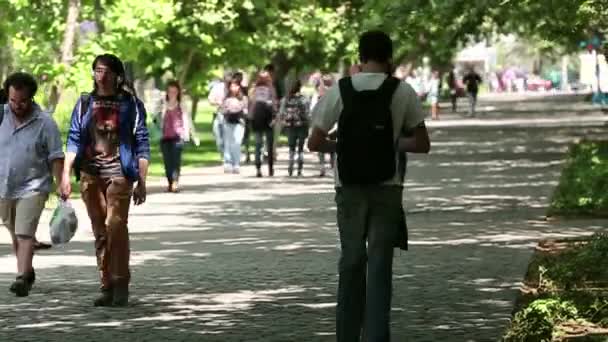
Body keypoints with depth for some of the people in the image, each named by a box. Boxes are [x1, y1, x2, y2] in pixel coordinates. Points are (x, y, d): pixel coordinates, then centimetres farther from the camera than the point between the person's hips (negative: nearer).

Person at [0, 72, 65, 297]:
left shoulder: (45, 123, -9)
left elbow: (56, 159, -8)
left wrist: (62, 188, -12)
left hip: (32, 188, -4)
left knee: (25, 234, -15)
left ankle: (22, 278, -19)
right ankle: (28, 271, 34)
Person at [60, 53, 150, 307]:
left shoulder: (130, 104, 4)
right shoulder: (85, 104, 11)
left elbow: (142, 144, 4)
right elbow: (74, 141, 10)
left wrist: (141, 181, -1)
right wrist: (66, 174, 0)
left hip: (118, 173, -3)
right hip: (90, 174, 3)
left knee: (116, 226, -17)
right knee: (100, 233, 6)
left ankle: (121, 285, -13)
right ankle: (107, 286, 11)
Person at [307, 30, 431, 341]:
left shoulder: (339, 90, -3)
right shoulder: (402, 92, -4)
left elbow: (315, 143, -2)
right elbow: (422, 144, 0)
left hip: (349, 189, 1)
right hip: (386, 188, -1)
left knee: (351, 263, 13)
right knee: (380, 266, 2)